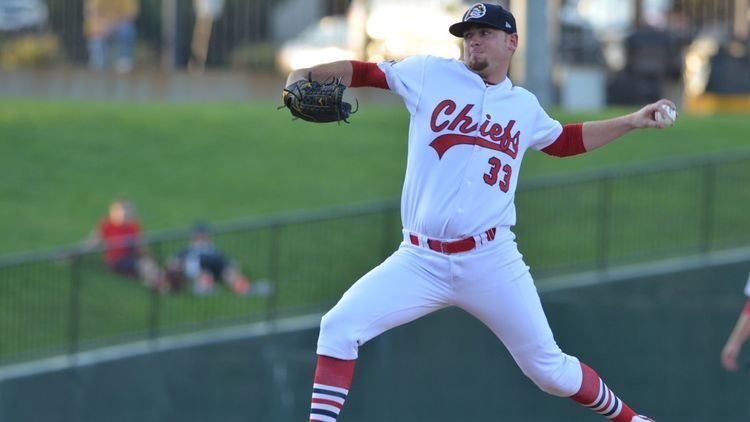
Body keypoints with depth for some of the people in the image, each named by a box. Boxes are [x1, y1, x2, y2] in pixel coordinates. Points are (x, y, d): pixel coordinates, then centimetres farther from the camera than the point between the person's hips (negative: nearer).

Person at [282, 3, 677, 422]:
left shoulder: (525, 106, 14)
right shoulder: (430, 75, 6)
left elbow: (565, 140, 32)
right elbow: (363, 72, 8)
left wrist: (632, 121, 30)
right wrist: (306, 75, -9)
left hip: (492, 261, 1)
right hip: (419, 261, -1)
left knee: (549, 368, 1)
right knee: (340, 327, -18)